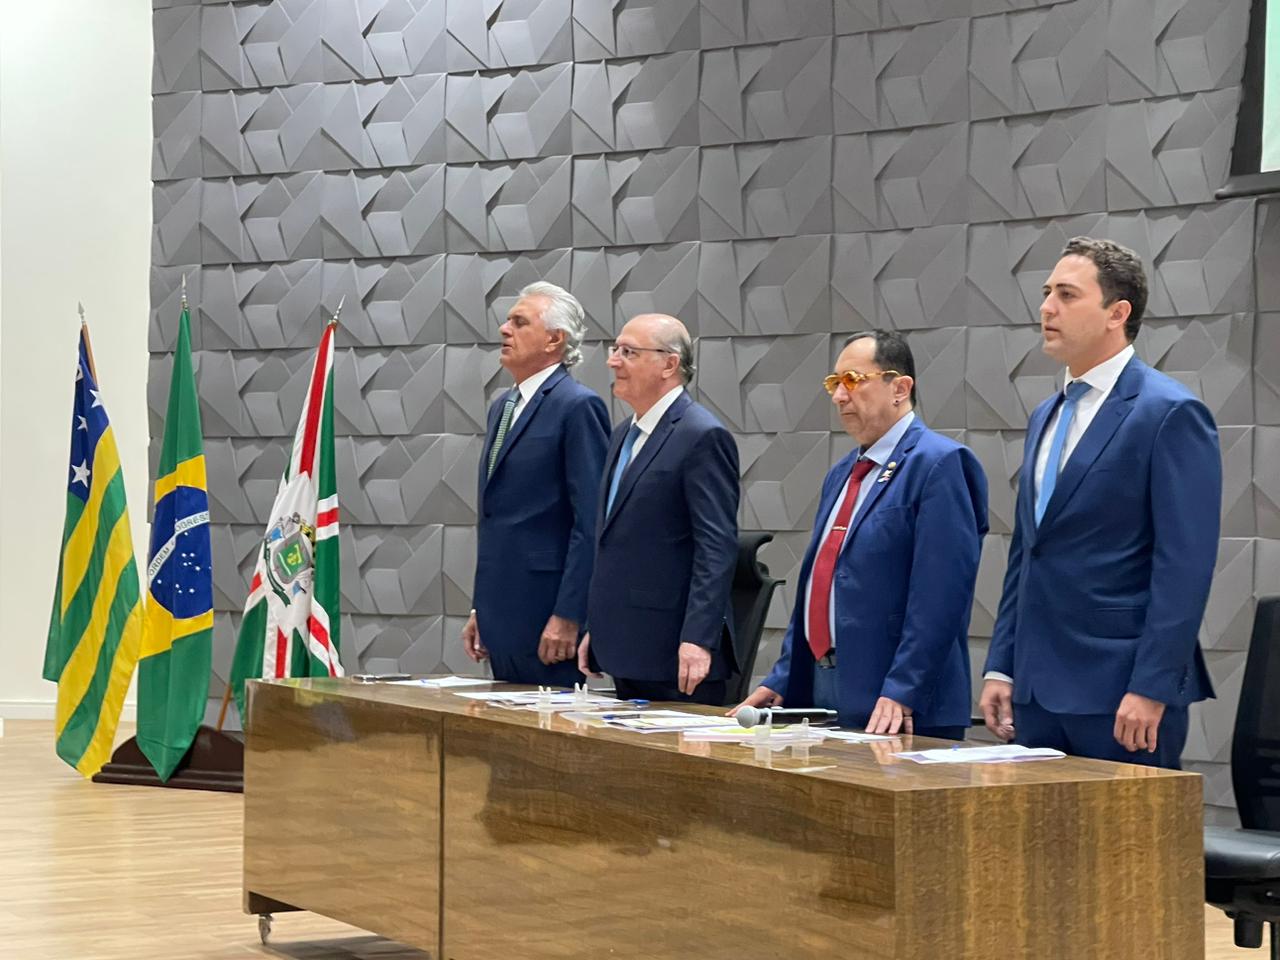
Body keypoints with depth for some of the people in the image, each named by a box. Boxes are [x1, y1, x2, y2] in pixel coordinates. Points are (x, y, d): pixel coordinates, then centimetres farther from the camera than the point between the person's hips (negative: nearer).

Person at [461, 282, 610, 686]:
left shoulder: (578, 406, -11)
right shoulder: (502, 407, 17)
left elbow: (590, 523, -16)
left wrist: (568, 617, -19)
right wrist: (481, 609, 17)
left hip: (544, 614, -9)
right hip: (502, 614, 9)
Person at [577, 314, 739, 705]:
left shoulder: (703, 437, -12)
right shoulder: (624, 434, 17)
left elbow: (717, 548, -17)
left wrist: (698, 640, -23)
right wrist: (596, 628, 20)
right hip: (627, 651, 9)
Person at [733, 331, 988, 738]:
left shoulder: (939, 465, -11)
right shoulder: (842, 474, 17)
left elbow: (940, 594, -18)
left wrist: (902, 693, -22)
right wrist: (782, 679, 13)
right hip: (818, 688, 8)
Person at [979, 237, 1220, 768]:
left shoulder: (1171, 414, -9)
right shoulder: (1045, 417, 16)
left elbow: (1184, 565, -14)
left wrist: (1152, 688, -19)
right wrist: (1001, 666, 13)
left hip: (1121, 691, -7)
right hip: (1038, 688, 7)